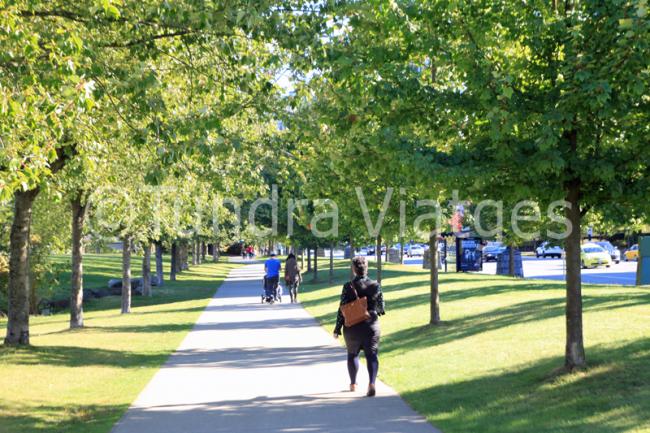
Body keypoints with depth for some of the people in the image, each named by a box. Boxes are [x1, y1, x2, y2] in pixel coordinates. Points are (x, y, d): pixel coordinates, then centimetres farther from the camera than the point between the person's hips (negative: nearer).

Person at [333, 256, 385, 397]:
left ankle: (353, 384, 29)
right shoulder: (375, 285, -5)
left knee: (352, 354, 19)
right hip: (371, 326, 0)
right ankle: (372, 383, -20)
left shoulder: (348, 286, -11)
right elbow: (381, 307, 4)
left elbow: (342, 309, -9)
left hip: (352, 327, 0)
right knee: (372, 355, 1)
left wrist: (337, 328, -1)